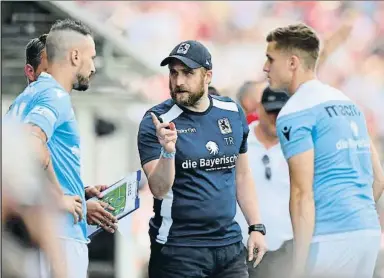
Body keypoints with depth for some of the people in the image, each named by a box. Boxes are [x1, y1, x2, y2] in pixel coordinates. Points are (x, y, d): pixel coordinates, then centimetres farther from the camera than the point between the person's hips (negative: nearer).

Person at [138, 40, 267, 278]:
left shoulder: (233, 113, 6)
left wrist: (257, 227, 10)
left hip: (229, 244, 4)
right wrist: (168, 151, -31)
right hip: (178, 249, -4)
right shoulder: (156, 122, -7)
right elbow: (159, 190, -14)